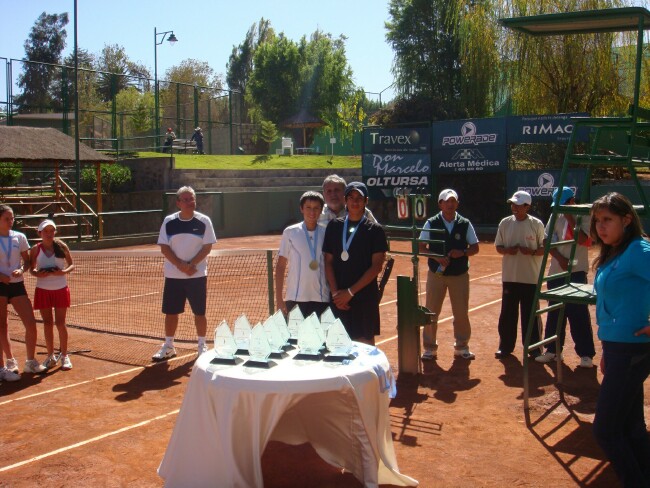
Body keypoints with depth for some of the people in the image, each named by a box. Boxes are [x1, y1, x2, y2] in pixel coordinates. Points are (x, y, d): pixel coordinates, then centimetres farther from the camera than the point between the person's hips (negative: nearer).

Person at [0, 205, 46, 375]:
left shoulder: (19, 237, 5)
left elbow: (27, 261, 10)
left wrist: (21, 270, -11)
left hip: (17, 285, 3)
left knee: (31, 324, 0)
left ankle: (30, 362, 18)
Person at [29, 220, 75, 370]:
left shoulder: (61, 246, -4)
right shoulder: (35, 250, -2)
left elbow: (71, 265, 3)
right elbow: (31, 268, 6)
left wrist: (63, 272, -18)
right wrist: (37, 273, -16)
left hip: (60, 289, -1)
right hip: (43, 290, 1)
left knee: (60, 323, 2)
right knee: (47, 324, 7)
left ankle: (64, 356, 13)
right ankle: (51, 356, 19)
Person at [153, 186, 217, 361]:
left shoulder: (204, 221, -3)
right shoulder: (169, 222, 1)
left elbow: (207, 247, -6)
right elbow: (164, 248, -1)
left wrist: (191, 264, -18)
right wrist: (180, 265, -15)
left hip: (197, 275, -2)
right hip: (173, 275, 2)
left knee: (199, 312, 3)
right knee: (170, 312, 8)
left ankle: (202, 346, 18)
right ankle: (168, 346, 21)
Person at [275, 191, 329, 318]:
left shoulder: (326, 234, 4)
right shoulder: (290, 233, 1)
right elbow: (281, 266, 4)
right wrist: (279, 299, 0)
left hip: (322, 299, 1)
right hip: (296, 298, -1)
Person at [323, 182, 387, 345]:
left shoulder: (375, 230, 0)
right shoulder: (334, 226, 9)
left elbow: (376, 266, -6)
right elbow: (328, 261, 7)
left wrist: (351, 291, -11)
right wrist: (335, 292, -4)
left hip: (365, 296, -3)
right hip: (339, 298, 3)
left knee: (365, 342, 0)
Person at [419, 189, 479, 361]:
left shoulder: (465, 224, 2)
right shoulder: (431, 223, -2)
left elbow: (475, 247, 6)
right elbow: (421, 247, -1)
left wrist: (463, 252, -15)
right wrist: (436, 257, -17)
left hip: (460, 275, 1)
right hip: (436, 274, -1)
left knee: (461, 313, 7)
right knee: (431, 313, 3)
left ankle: (461, 347, 23)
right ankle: (429, 348, 15)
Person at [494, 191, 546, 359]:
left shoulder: (537, 224, -3)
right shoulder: (505, 223, 3)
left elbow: (544, 249, 1)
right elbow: (498, 247, 9)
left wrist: (532, 251, -19)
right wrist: (507, 250, -12)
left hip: (530, 277, -2)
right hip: (509, 277, 2)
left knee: (530, 314, 4)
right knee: (507, 314, 8)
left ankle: (533, 347, 17)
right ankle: (505, 346, 20)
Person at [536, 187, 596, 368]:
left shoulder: (584, 216, -5)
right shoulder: (556, 217, 9)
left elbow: (582, 240, -18)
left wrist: (570, 219, -16)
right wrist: (560, 259, -10)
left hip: (576, 272, -5)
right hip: (556, 272, 5)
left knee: (578, 314, -5)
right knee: (554, 313, 12)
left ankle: (586, 354, 2)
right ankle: (553, 350, 23)